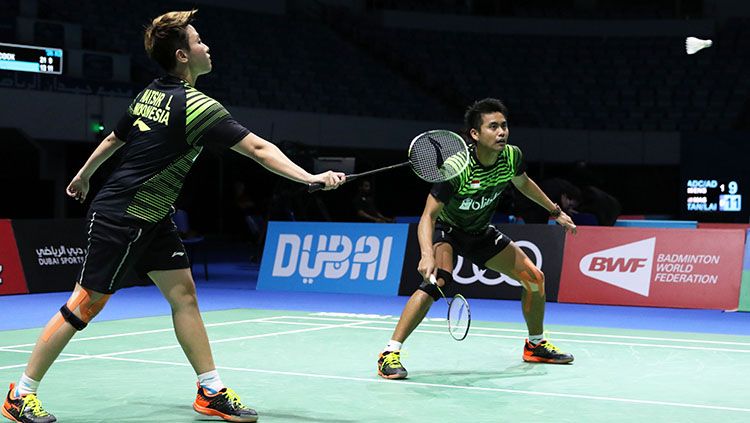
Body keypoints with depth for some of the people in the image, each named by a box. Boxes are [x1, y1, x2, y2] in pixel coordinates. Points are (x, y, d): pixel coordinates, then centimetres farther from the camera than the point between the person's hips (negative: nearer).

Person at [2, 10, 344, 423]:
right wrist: (312, 178, -27)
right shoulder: (196, 106, -21)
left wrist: (83, 176, 33)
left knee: (183, 292, 6)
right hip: (120, 218, -9)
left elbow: (113, 139, 19)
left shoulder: (150, 94, 5)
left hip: (152, 218, 9)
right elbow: (257, 148, -26)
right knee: (87, 303, -3)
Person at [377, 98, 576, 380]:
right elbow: (428, 215, -35)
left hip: (481, 232, 6)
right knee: (438, 279, -34)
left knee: (534, 278, 4)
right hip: (445, 229, -6)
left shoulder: (512, 156, -17)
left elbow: (523, 183, 9)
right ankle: (390, 353, -29)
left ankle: (536, 344, 30)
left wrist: (555, 211, 16)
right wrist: (427, 255, -51)